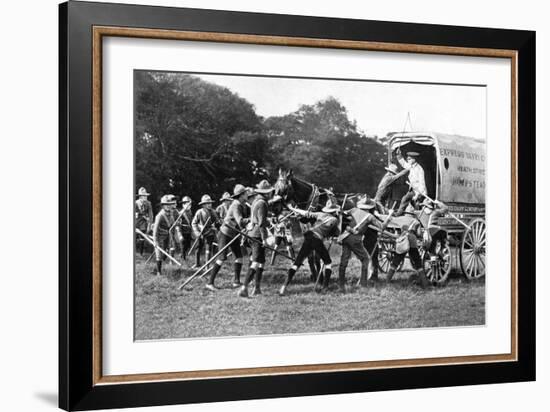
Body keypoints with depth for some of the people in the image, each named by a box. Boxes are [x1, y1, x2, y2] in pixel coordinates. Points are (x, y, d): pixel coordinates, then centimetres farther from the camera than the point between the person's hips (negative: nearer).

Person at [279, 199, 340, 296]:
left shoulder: (321, 214, 14)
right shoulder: (334, 220, 5)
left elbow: (307, 214, 15)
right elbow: (336, 233, 15)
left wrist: (292, 209, 24)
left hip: (308, 236, 4)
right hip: (317, 240, -4)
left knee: (297, 262, 2)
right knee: (328, 263, 18)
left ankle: (285, 285, -9)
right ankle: (325, 286, 11)